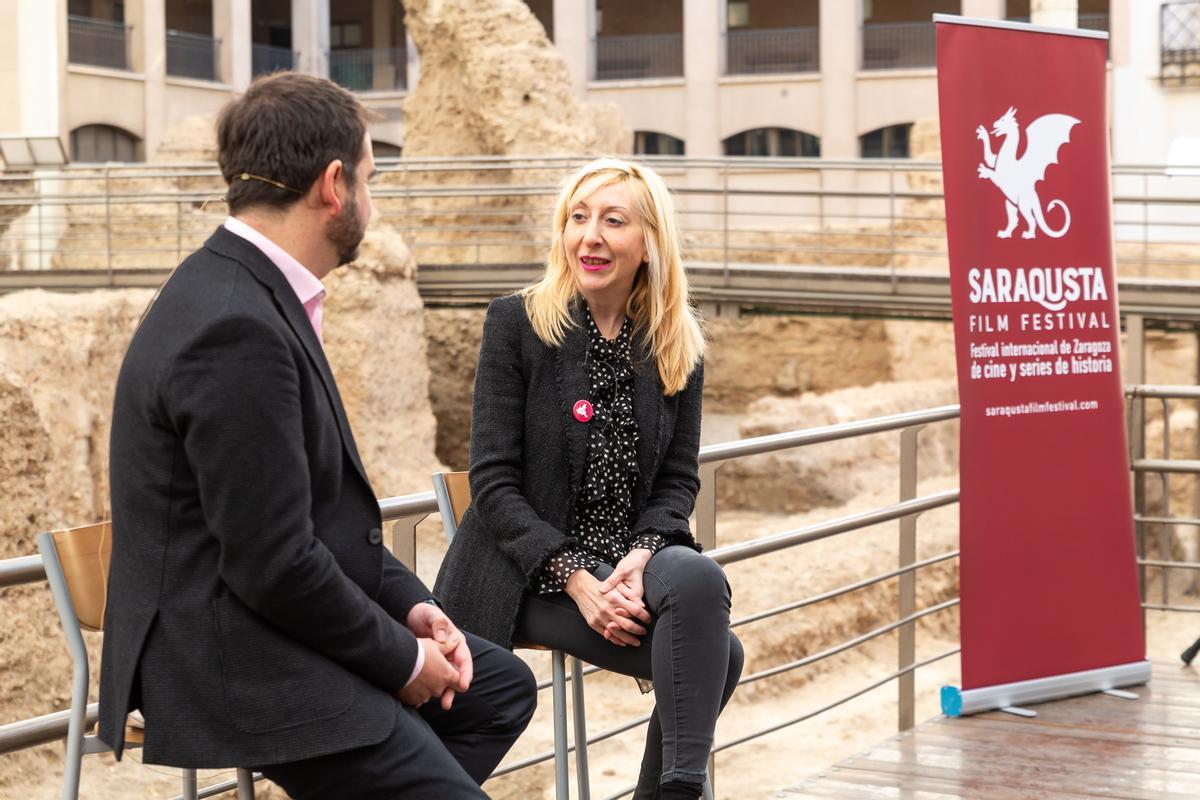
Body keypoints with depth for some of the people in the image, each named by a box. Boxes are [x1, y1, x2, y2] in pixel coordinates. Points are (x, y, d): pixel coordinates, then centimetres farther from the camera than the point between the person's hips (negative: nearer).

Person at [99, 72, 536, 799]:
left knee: (500, 686, 18)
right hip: (238, 664, -10)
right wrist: (402, 661, -12)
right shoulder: (238, 331, -25)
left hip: (276, 627, 10)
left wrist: (408, 603, 4)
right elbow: (273, 563, -25)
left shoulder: (248, 292, 7)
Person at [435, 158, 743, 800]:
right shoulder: (516, 323, -4)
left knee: (700, 581, -32)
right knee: (713, 650, -28)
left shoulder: (677, 345, 7)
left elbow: (678, 477, 8)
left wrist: (641, 555, -14)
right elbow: (494, 481, -8)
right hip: (531, 572, -4)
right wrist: (575, 578, -19)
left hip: (635, 558, 4)